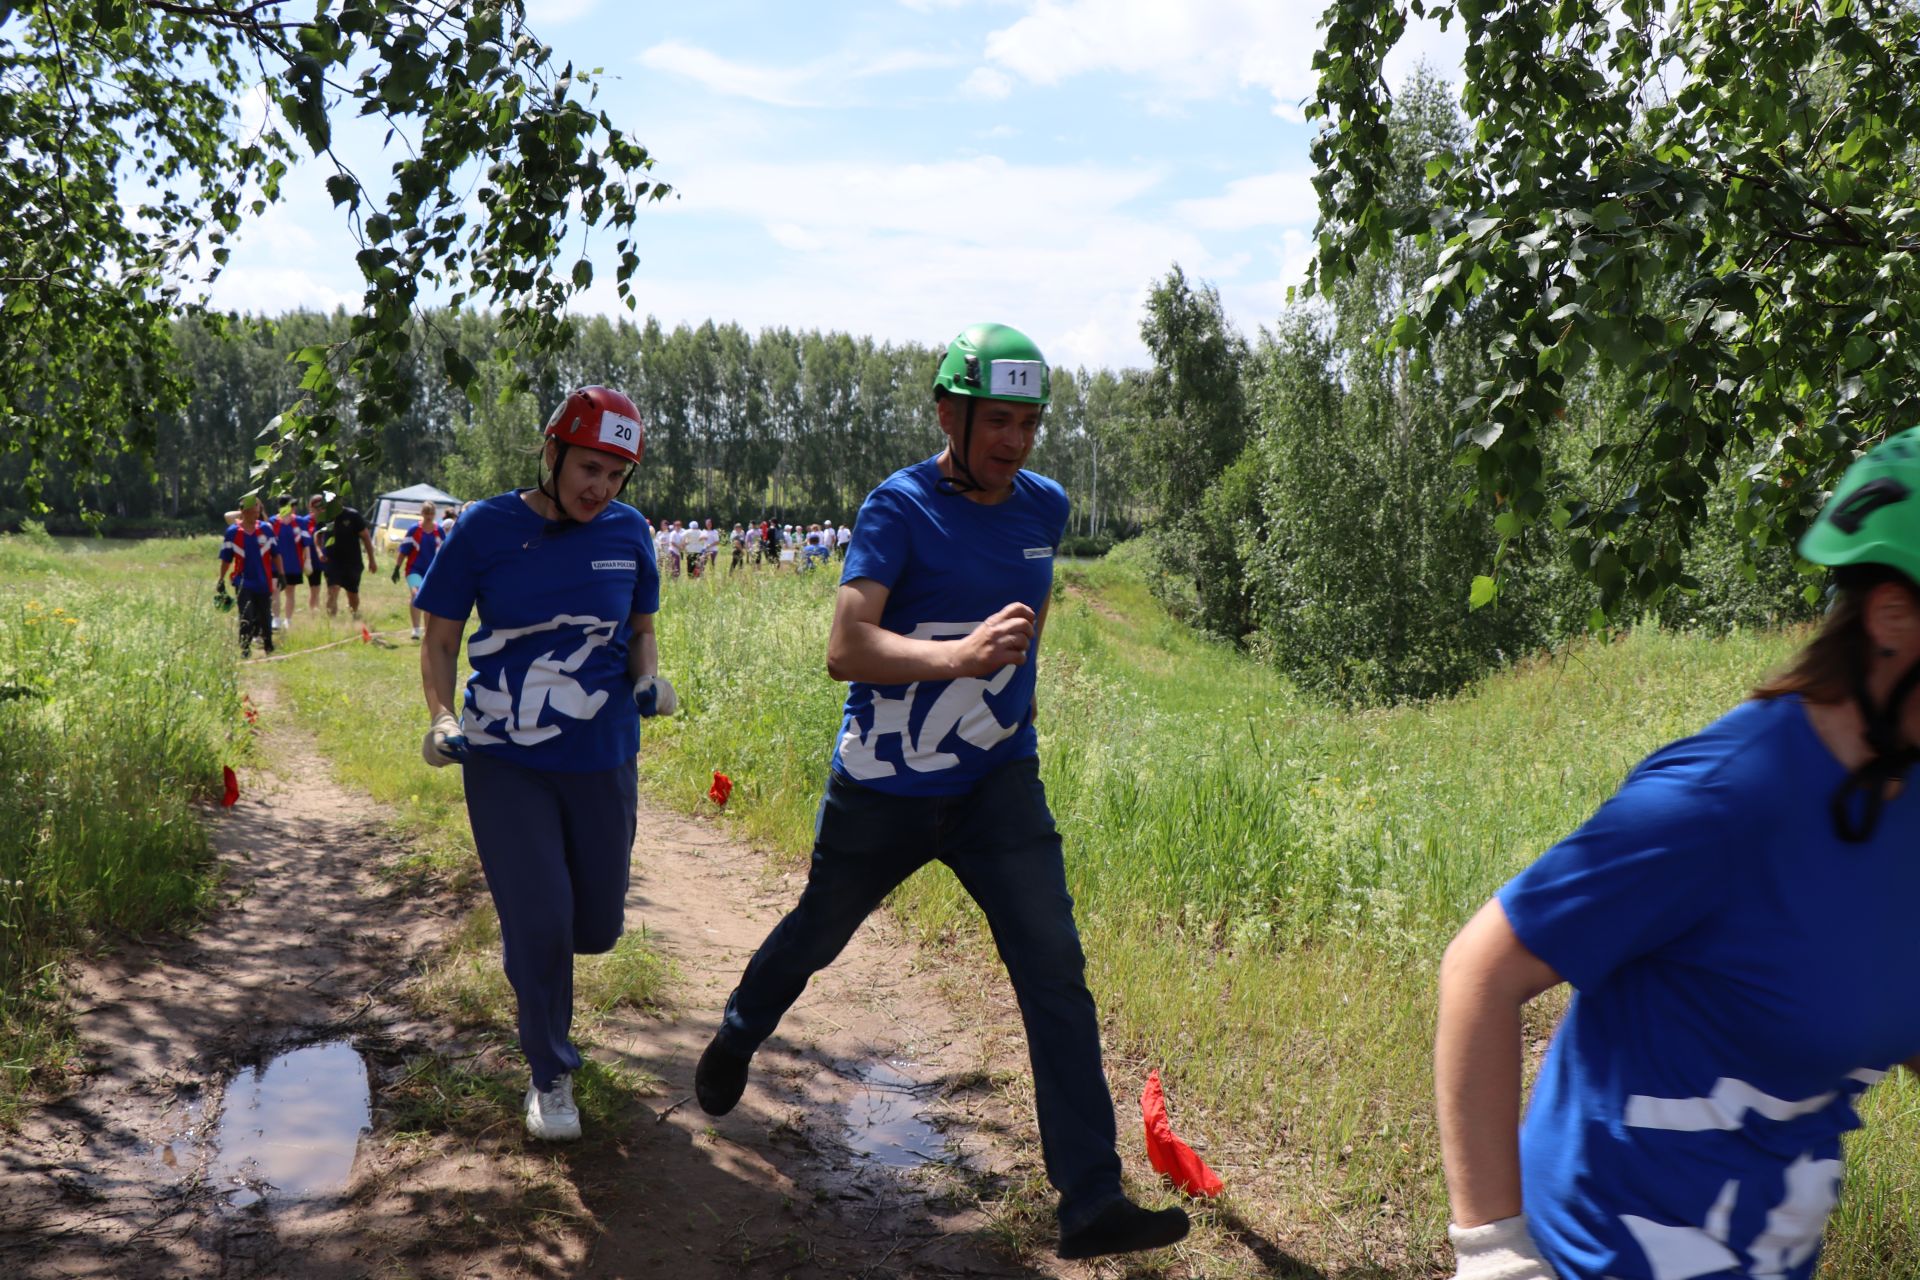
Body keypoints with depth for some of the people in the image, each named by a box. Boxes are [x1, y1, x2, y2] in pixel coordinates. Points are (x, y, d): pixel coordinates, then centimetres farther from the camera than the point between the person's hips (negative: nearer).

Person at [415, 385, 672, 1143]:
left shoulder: (628, 532, -1)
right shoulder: (486, 529, -8)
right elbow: (440, 639, -2)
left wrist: (647, 677, -8)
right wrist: (443, 716, -19)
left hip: (602, 760, 3)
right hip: (504, 761, -3)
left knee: (597, 926, 11)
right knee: (539, 922, -5)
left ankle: (531, 940, 48)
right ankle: (549, 1075, 19)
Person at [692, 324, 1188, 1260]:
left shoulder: (1046, 507, 0)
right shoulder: (900, 507, -17)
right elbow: (845, 648, -30)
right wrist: (959, 657, -45)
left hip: (997, 786, 3)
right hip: (881, 792, -3)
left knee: (1055, 972, -9)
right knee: (818, 934, 20)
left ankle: (1091, 1202, -4)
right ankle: (736, 1039, 52)